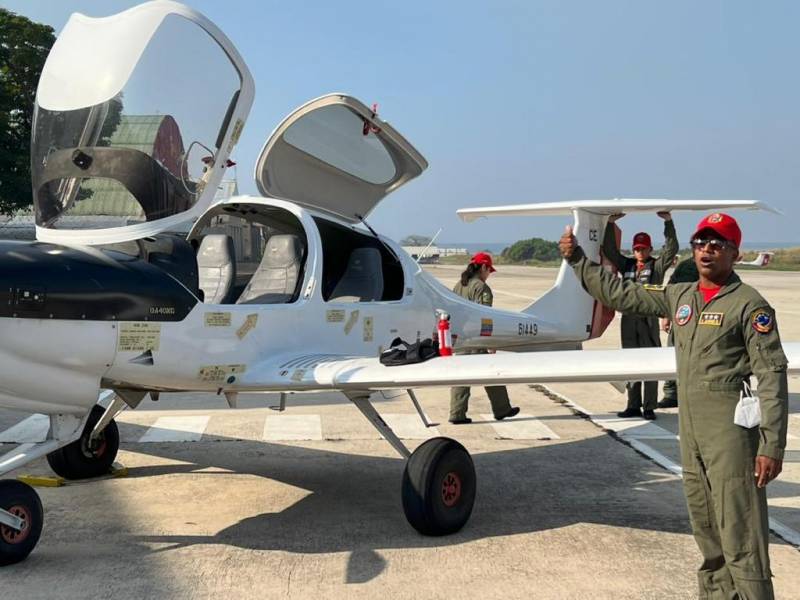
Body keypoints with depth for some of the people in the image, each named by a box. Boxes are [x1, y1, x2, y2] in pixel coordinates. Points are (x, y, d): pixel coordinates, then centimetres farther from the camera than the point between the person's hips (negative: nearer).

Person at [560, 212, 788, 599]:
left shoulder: (749, 304, -7)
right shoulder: (679, 297, 13)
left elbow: (772, 376, -11)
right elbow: (620, 294, 19)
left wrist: (772, 446, -16)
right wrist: (577, 259, 18)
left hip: (732, 432, -7)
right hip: (691, 430, 7)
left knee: (740, 538, -7)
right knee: (708, 537, 16)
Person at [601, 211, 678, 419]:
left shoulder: (657, 266, 4)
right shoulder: (626, 265, 14)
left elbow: (671, 249, -8)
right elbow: (609, 250, 10)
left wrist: (668, 222, -15)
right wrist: (610, 223, 2)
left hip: (648, 319, -4)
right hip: (628, 319, 4)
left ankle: (649, 407, 2)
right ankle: (633, 406, 17)